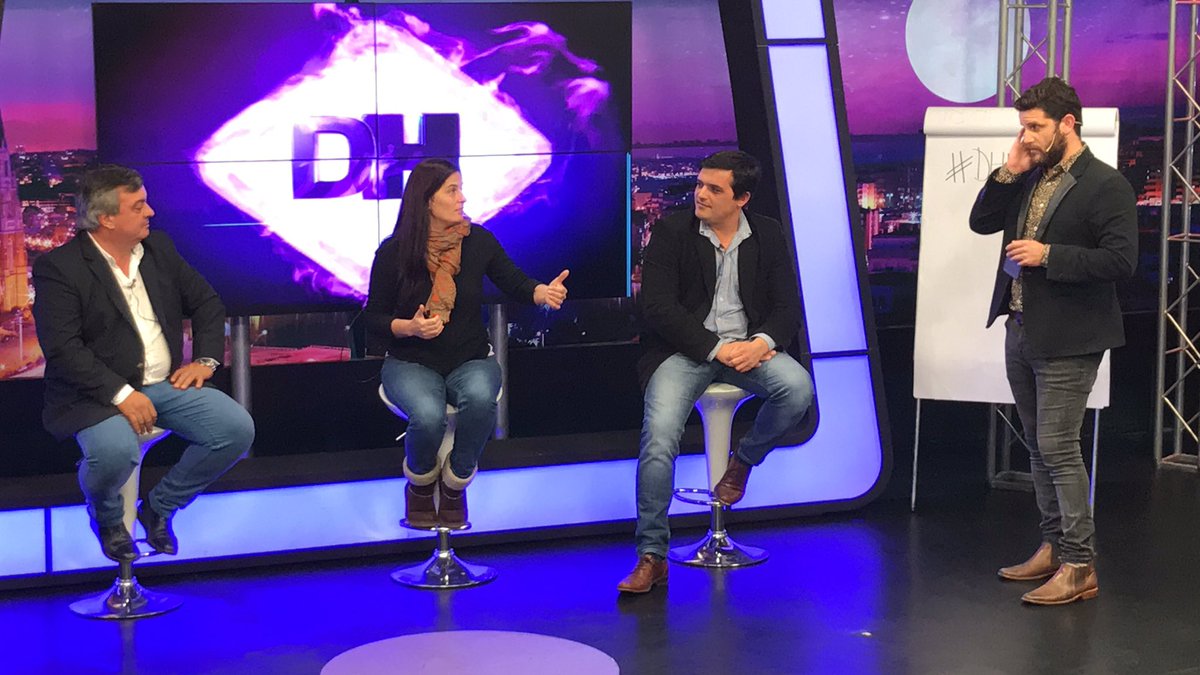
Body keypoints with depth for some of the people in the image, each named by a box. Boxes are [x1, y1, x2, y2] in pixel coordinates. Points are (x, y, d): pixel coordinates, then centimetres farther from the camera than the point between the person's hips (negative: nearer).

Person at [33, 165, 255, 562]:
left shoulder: (158, 248, 10)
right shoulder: (58, 268, -9)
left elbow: (206, 302, 19)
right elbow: (62, 348, -18)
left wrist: (205, 360, 3)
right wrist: (120, 394, -25)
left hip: (167, 384, 6)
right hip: (99, 394, -6)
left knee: (237, 428, -14)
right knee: (115, 452, -37)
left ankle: (159, 508, 8)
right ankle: (106, 516, 2)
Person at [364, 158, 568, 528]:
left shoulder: (478, 241, -1)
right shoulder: (394, 252, -5)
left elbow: (514, 282, 4)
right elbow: (373, 318, 2)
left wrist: (543, 293, -19)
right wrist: (409, 327, -19)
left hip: (470, 358, 2)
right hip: (411, 361, -1)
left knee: (481, 399, -34)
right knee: (428, 416, -34)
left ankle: (455, 485, -6)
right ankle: (420, 484, 3)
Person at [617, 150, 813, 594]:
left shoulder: (768, 235, 7)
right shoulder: (671, 232, -2)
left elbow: (787, 305, 5)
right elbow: (658, 307, -9)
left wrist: (763, 341, -18)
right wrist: (716, 348, -18)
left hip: (747, 347, 2)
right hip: (684, 349, -2)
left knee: (798, 388, -29)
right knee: (659, 436, -26)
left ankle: (744, 459, 3)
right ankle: (651, 556, -16)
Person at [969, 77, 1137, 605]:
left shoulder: (1106, 185, -12)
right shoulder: (1029, 180, 10)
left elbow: (1121, 260, -19)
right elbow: (981, 222, 11)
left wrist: (1047, 255, -20)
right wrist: (1009, 172, -2)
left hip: (1066, 340, -8)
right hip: (1020, 329, 8)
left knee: (1057, 447, -8)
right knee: (1039, 447, 14)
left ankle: (1079, 567, 0)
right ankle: (1054, 547, 25)